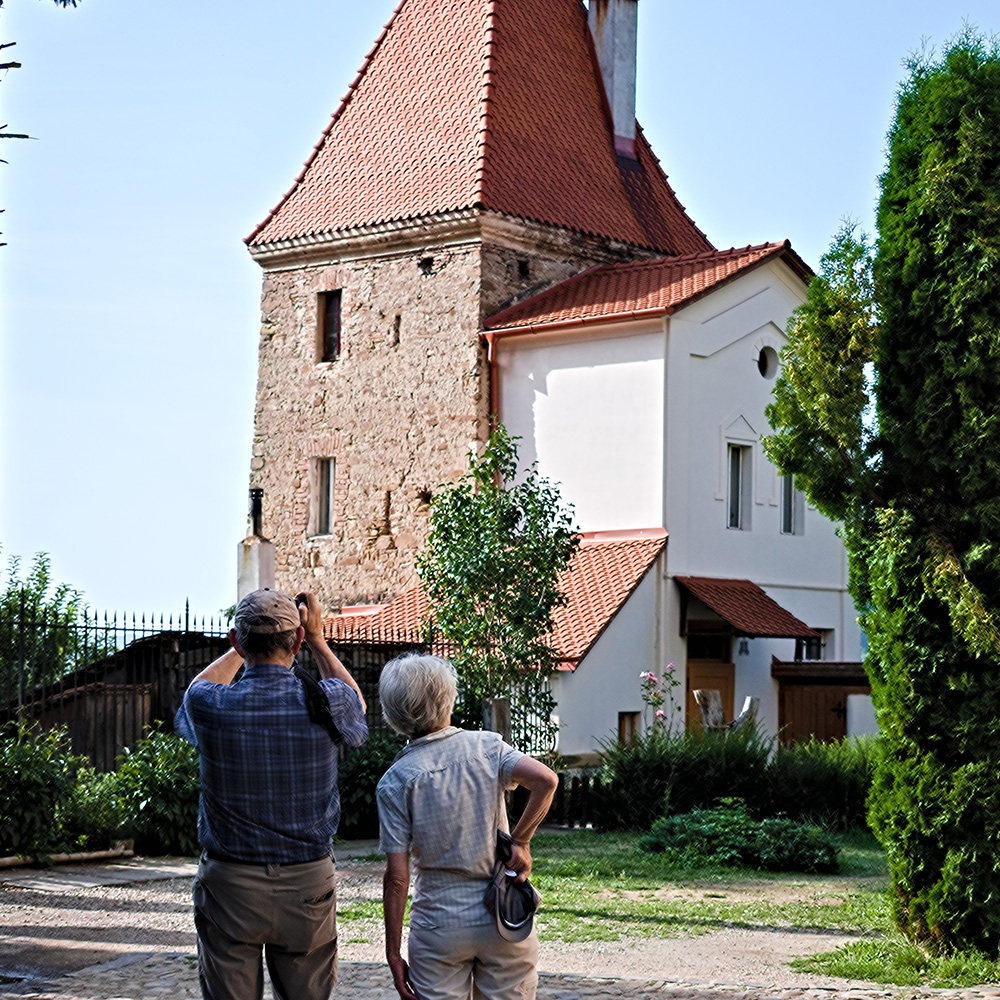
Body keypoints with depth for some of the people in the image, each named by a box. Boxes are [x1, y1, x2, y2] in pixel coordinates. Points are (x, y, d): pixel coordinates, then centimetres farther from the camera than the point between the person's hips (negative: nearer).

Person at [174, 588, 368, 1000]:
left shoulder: (210, 706, -11)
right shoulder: (325, 703, -10)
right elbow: (355, 701, 18)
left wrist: (241, 647, 29)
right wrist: (317, 640, 26)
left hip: (229, 885, -1)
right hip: (307, 885, 1)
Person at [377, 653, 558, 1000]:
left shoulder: (395, 782, -5)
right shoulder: (486, 747, -2)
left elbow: (397, 877, -8)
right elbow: (544, 779, -19)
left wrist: (393, 953, -3)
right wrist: (520, 841, -8)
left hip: (439, 924, -1)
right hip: (503, 918, 1)